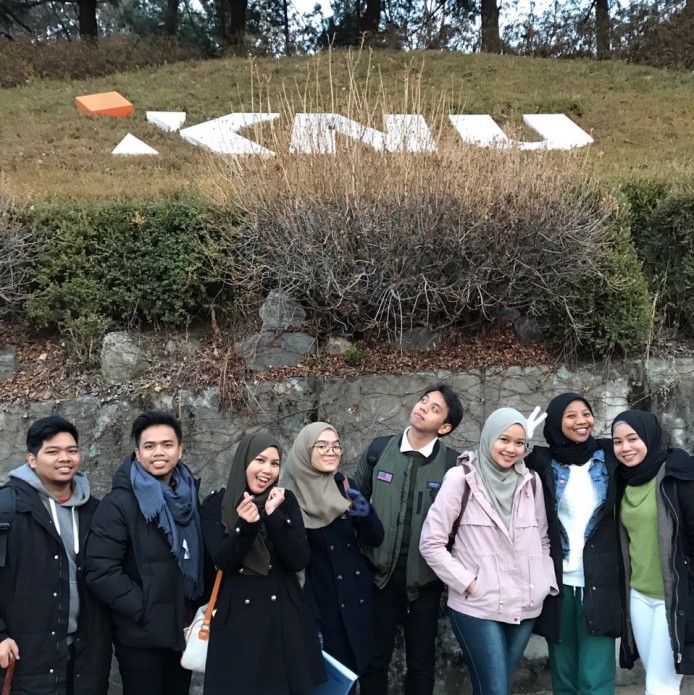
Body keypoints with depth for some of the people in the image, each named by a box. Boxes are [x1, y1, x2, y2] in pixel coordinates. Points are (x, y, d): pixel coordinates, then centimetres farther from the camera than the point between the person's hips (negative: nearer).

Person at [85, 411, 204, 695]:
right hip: (141, 635, -5)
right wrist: (145, 612, -17)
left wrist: (198, 609, 5)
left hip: (183, 629, 6)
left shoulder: (188, 497, 6)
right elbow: (101, 572, -19)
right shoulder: (119, 503, -13)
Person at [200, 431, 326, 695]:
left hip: (285, 616, 2)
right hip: (236, 618, -1)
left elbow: (298, 561, -8)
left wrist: (273, 514, -19)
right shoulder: (215, 504, -2)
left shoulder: (286, 500, 2)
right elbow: (224, 561, -12)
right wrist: (246, 524, -28)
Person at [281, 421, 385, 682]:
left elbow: (376, 539, 0)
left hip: (356, 599, 4)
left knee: (351, 672, 10)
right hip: (320, 603, -4)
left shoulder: (346, 486, 4)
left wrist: (365, 512, -21)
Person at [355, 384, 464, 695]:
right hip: (381, 573, 1)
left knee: (421, 663, 13)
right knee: (374, 659, 12)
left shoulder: (453, 464, -7)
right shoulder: (379, 449, -1)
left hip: (425, 578, -1)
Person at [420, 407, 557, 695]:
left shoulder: (531, 481, 6)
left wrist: (547, 583, 4)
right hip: (477, 607, -4)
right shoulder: (461, 478, -8)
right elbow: (431, 542, -7)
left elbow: (542, 539, 16)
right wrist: (467, 583, -11)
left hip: (524, 607, 4)